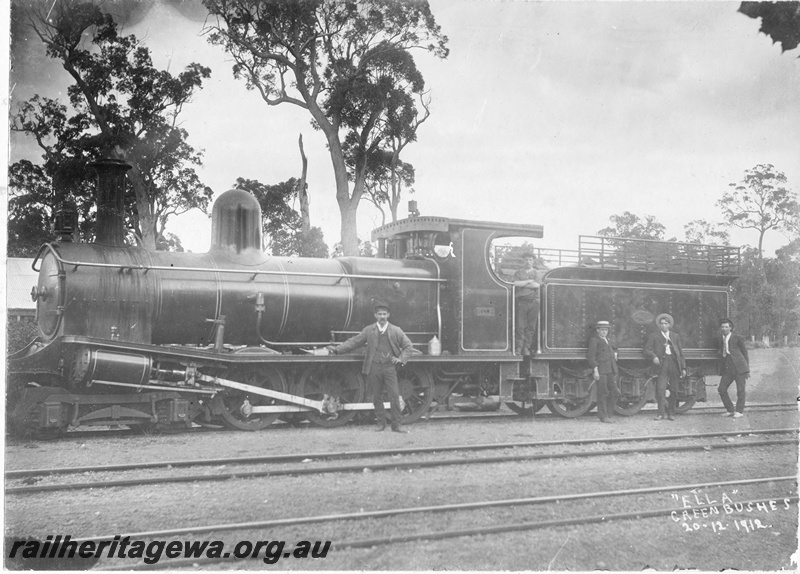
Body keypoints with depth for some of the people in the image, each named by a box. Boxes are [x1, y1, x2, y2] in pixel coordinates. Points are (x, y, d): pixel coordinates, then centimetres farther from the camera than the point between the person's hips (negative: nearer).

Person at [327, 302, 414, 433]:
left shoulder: (396, 330, 6)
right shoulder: (369, 330, 7)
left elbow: (408, 346, 10)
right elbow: (354, 342, 6)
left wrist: (401, 358, -4)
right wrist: (337, 349, -4)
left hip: (390, 367, -1)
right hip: (374, 367, 1)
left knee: (395, 396, -6)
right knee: (377, 397, 6)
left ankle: (396, 425, 2)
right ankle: (381, 423, 19)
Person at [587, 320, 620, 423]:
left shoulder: (609, 340, 23)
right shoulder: (594, 340, 0)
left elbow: (614, 347, 46)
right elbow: (591, 356, -8)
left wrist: (615, 353, 25)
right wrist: (595, 369, -16)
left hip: (611, 371, 7)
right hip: (601, 371, -7)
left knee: (615, 393, 4)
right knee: (603, 394, -5)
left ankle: (608, 414, 15)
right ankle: (603, 416, 1)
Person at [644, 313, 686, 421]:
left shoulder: (675, 337, 18)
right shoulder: (654, 337, 11)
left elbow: (681, 353, 16)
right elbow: (647, 349, 5)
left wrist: (683, 368, 9)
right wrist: (654, 356, -15)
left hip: (674, 363, 3)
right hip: (662, 364, -3)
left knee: (674, 390, 2)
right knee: (660, 388, -13)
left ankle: (671, 413, 12)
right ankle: (661, 413, -8)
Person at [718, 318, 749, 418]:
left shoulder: (738, 338, 1)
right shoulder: (721, 340, 16)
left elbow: (745, 353, 3)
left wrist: (747, 370, 0)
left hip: (739, 367, -5)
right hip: (727, 368, 5)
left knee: (740, 390, -1)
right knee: (722, 389, -1)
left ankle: (739, 411, 12)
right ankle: (730, 410, 12)